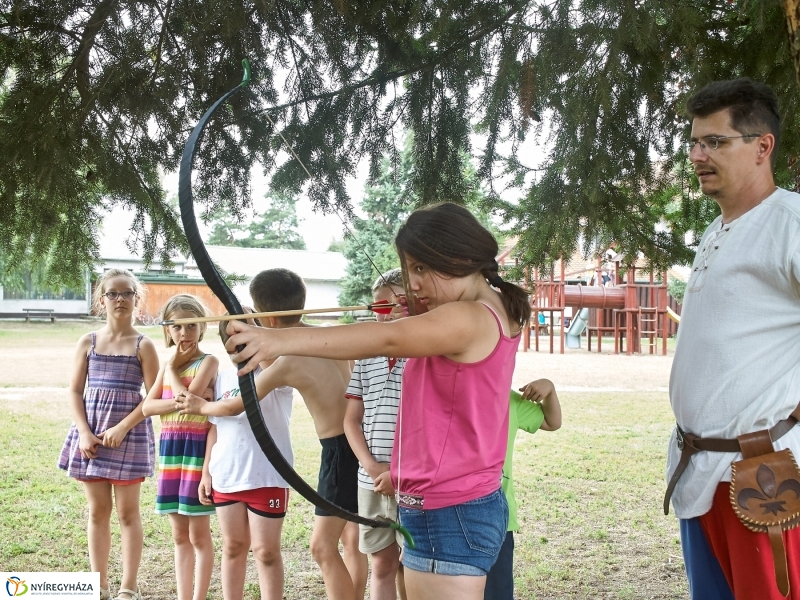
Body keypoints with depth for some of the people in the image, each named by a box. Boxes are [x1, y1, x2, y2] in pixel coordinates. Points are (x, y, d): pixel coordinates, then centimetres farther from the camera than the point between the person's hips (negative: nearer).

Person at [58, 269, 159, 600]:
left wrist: (122, 428, -15)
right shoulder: (88, 343, 5)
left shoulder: (143, 345, -3)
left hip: (129, 433, -3)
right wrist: (84, 433, -8)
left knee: (127, 511, 3)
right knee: (97, 511, 9)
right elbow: (75, 391, 4)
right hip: (91, 434, 3)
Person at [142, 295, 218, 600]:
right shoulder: (168, 365, 13)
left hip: (197, 447, -6)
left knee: (199, 533, 0)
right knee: (179, 534, 12)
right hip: (169, 447, 7)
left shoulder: (208, 361, -6)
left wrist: (172, 367, -4)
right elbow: (147, 405, 1)